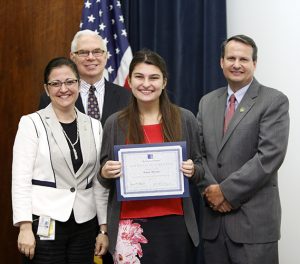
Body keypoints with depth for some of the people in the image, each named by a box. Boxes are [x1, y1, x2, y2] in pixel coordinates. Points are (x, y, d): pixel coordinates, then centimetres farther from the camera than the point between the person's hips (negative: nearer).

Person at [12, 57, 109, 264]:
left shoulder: (94, 126, 9)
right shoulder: (31, 124, -2)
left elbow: (99, 182, 11)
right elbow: (21, 179, -7)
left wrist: (103, 228, 8)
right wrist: (25, 227, -14)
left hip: (84, 227, 4)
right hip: (45, 225, -3)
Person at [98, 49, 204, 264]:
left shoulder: (185, 119, 2)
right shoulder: (115, 123, 3)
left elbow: (199, 169, 9)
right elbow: (105, 180, 9)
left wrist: (192, 171, -12)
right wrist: (105, 173, -12)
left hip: (173, 222, 0)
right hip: (130, 226, 0)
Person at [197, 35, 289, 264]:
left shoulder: (274, 101, -4)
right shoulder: (208, 102, 13)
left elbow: (270, 156, -14)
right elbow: (198, 151, 9)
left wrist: (226, 191, -14)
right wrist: (211, 190, -8)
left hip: (254, 219, -4)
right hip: (213, 216, 5)